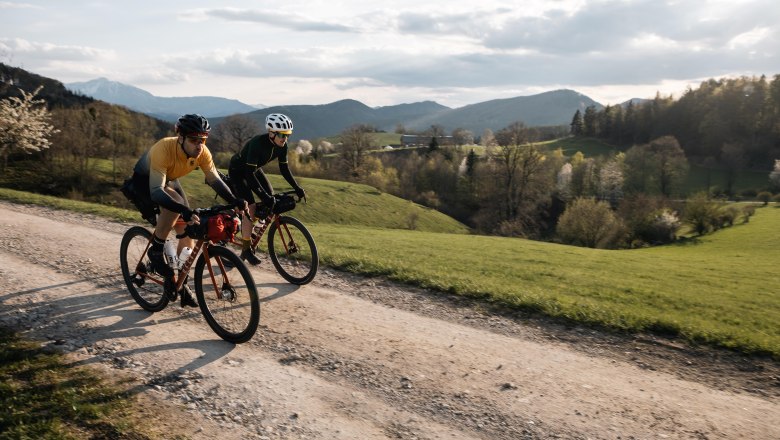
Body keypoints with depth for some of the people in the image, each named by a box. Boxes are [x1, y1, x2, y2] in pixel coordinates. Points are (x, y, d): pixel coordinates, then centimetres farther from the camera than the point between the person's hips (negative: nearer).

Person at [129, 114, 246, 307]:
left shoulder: (202, 152, -25)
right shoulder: (163, 149, -41)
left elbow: (215, 180, -18)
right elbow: (156, 191, -46)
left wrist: (234, 201, -36)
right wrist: (184, 211, -60)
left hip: (169, 181, 6)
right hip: (144, 180, -6)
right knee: (176, 203, -35)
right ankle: (156, 251, -13)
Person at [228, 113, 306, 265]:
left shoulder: (282, 146, -16)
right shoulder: (257, 143, -37)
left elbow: (284, 169, -4)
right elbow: (249, 174, -38)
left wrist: (297, 188, -13)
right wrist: (263, 195, -43)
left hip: (254, 169, 7)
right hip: (238, 170, -7)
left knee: (271, 198, -2)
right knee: (250, 206, -18)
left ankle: (249, 230, 19)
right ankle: (246, 249, -8)